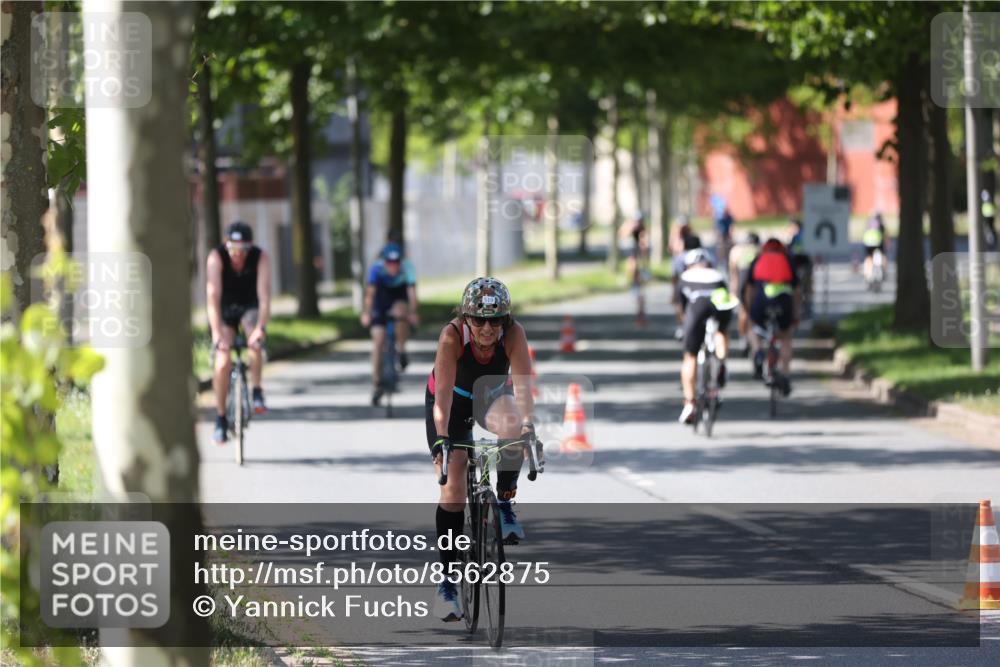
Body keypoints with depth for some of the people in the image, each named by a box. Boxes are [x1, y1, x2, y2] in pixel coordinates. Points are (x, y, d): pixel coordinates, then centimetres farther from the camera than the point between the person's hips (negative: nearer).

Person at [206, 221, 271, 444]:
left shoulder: (261, 258, -24)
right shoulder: (216, 257, -26)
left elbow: (264, 295, -32)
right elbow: (213, 297, -33)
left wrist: (260, 327, -46)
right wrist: (216, 332, -44)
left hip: (249, 308, 0)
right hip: (224, 311, 0)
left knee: (255, 341, -34)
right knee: (222, 362, -18)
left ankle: (257, 392, -21)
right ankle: (220, 418, -7)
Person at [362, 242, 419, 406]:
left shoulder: (407, 268, -28)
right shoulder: (377, 268, -29)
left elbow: (411, 291, -38)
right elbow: (370, 292, -39)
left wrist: (412, 312, -53)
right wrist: (366, 313, -53)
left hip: (399, 296, 0)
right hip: (382, 299, 0)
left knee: (400, 312, -35)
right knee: (378, 340, -10)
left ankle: (401, 349, -10)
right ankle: (376, 384, 0)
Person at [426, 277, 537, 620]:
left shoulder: (514, 333, -29)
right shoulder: (452, 336, -33)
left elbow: (522, 385, -37)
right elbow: (443, 394, -38)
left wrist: (528, 424, -53)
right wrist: (442, 437, -51)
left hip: (493, 395, 1)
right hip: (454, 400, -1)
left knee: (513, 427, -36)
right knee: (453, 489, -10)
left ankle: (504, 504, -11)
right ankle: (447, 582, -1)